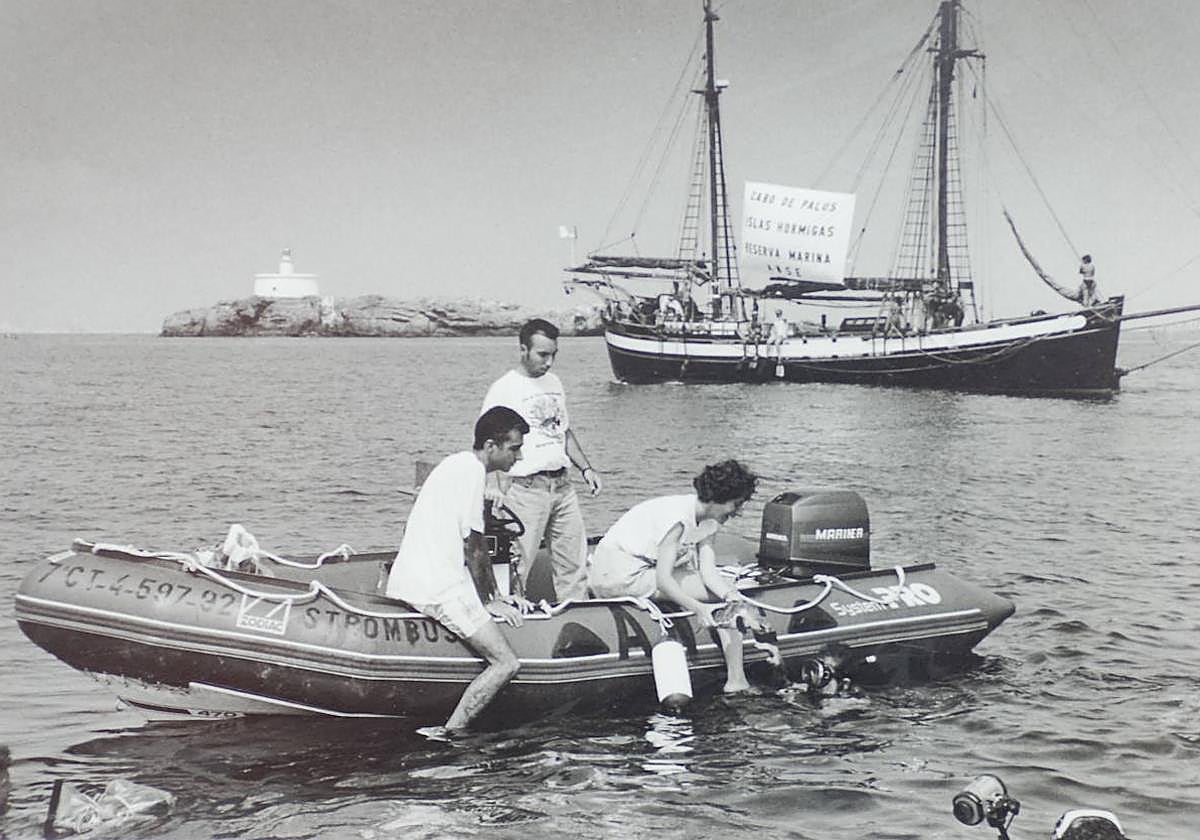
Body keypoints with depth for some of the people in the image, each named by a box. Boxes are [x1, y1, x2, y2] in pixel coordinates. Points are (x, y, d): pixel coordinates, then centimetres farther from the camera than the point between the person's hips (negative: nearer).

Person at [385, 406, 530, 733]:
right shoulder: (472, 472, -13)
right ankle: (448, 735, -15)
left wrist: (493, 596, 22)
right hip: (439, 589, -10)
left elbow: (475, 543, 24)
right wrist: (488, 601, 0)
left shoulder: (457, 464, 19)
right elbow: (473, 549, -11)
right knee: (506, 664, -13)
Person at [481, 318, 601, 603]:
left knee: (574, 564, 7)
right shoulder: (503, 389, -7)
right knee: (517, 566, -6)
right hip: (526, 488, -7)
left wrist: (586, 467, 14)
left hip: (562, 484, 7)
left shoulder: (554, 383, 15)